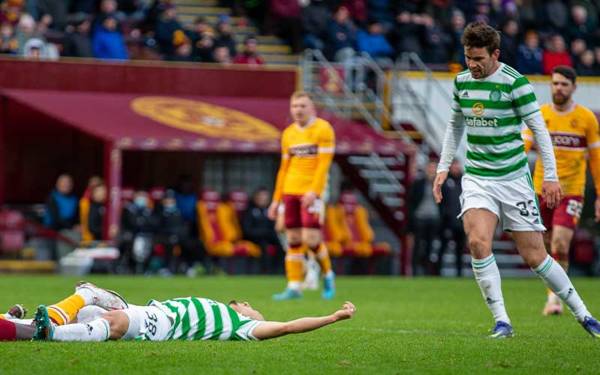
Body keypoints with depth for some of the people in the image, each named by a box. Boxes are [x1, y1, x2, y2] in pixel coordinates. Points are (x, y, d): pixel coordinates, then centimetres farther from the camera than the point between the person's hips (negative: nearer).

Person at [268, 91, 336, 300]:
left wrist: (314, 191, -20)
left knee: (311, 239, -12)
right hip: (290, 191, 5)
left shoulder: (323, 129, -3)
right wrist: (276, 199, 15)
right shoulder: (288, 134, 13)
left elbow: (324, 163, -10)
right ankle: (294, 287, 5)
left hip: (311, 192, -5)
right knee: (293, 240, 3)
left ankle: (328, 275, 13)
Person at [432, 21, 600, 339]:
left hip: (513, 178, -4)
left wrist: (551, 176, -12)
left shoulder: (514, 82, -12)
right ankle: (501, 321, -14)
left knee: (534, 256, -2)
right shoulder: (461, 82, 5)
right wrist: (443, 167, 14)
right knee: (478, 242, -21)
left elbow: (538, 128, -9)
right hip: (477, 178, 4)